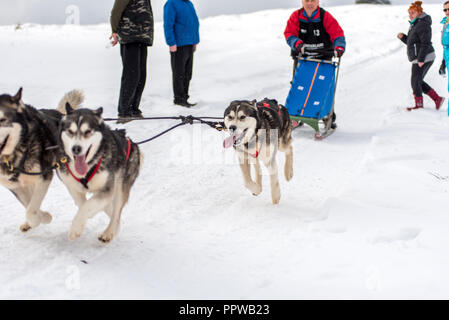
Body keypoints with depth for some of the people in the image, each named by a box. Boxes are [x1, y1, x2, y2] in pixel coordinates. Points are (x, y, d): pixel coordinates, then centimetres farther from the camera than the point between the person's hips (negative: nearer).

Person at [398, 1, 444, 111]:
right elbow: (411, 42, 22)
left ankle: (419, 105, 13)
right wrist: (403, 37, 3)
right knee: (419, 82, 16)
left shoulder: (422, 25, -16)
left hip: (424, 59, -10)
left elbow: (425, 43, -22)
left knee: (415, 82, -1)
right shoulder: (415, 25, 16)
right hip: (419, 58, 10)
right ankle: (437, 99, 19)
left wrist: (421, 59, -25)